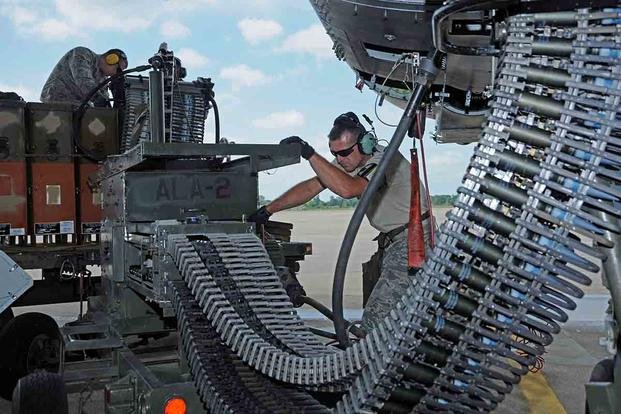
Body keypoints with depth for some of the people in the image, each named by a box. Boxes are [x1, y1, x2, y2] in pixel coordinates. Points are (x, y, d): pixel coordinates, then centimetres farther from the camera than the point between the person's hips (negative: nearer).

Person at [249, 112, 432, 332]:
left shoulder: (386, 161, -23)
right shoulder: (348, 160, 4)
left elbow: (347, 189, -40)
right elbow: (310, 187, 3)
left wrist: (309, 153, -38)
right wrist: (267, 210, -3)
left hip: (412, 241, -9)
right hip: (391, 240, 10)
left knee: (375, 320, -16)